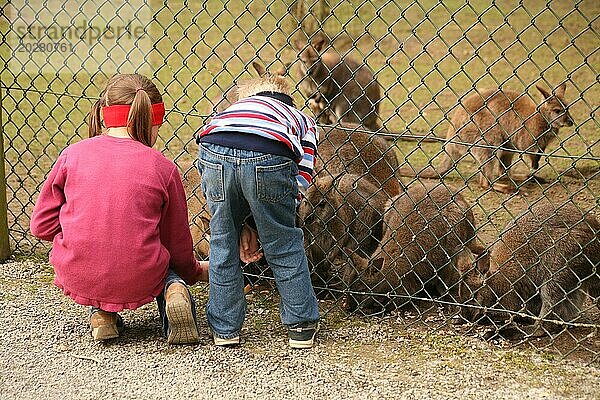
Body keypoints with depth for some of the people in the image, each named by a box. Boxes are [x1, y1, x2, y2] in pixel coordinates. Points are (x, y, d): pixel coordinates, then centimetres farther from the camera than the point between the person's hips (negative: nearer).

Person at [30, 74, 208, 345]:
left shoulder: (73, 154, 0)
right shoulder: (162, 168, 0)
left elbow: (41, 225, 5)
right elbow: (177, 244, 10)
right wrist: (197, 272, 32)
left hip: (77, 280, 1)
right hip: (139, 283, -1)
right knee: (163, 261, 34)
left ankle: (101, 312, 11)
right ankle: (173, 291, -1)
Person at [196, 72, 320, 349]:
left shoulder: (234, 108, 42)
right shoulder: (303, 121, 36)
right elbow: (300, 184, 20)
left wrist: (246, 226, 29)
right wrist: (254, 223, 24)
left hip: (214, 152, 2)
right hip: (268, 159, -2)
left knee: (222, 245, 22)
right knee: (284, 246, 19)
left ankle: (224, 329, 32)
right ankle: (301, 326, 29)